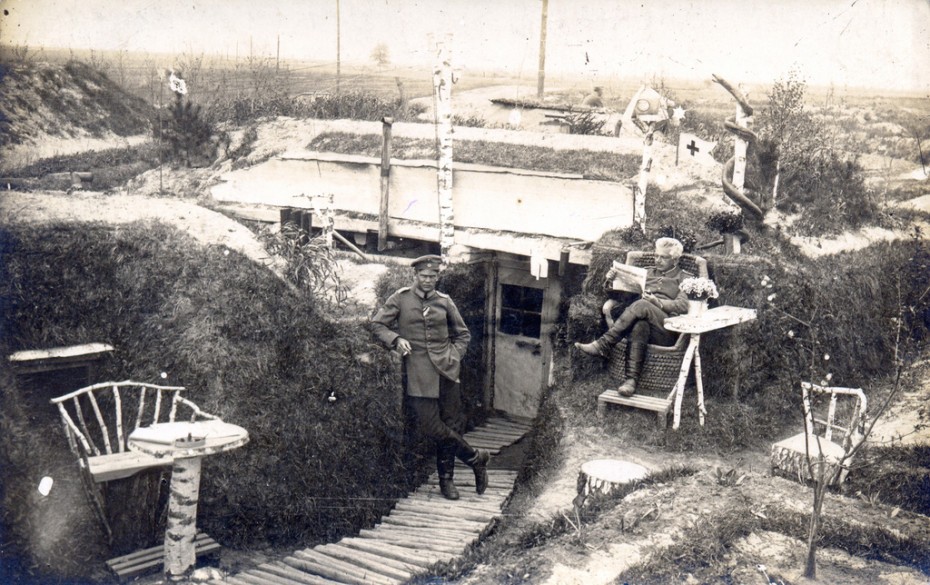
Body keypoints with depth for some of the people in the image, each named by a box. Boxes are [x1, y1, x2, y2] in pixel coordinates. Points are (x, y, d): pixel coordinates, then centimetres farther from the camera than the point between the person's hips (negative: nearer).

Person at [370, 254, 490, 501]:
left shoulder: (444, 302, 11)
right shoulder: (400, 298, 5)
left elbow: (462, 334, 20)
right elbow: (377, 324, 4)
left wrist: (454, 356, 5)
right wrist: (396, 340, -12)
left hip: (446, 370, 2)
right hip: (418, 372, -2)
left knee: (451, 424, 1)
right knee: (429, 425, -12)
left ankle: (446, 479, 15)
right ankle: (475, 457, 6)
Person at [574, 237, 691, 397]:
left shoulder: (684, 279, 15)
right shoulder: (648, 272, 30)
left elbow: (683, 306, -3)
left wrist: (657, 302, -15)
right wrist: (610, 282, 5)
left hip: (667, 330, -4)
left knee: (641, 305, -34)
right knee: (640, 325, -34)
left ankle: (603, 345, -34)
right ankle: (631, 379, -45)